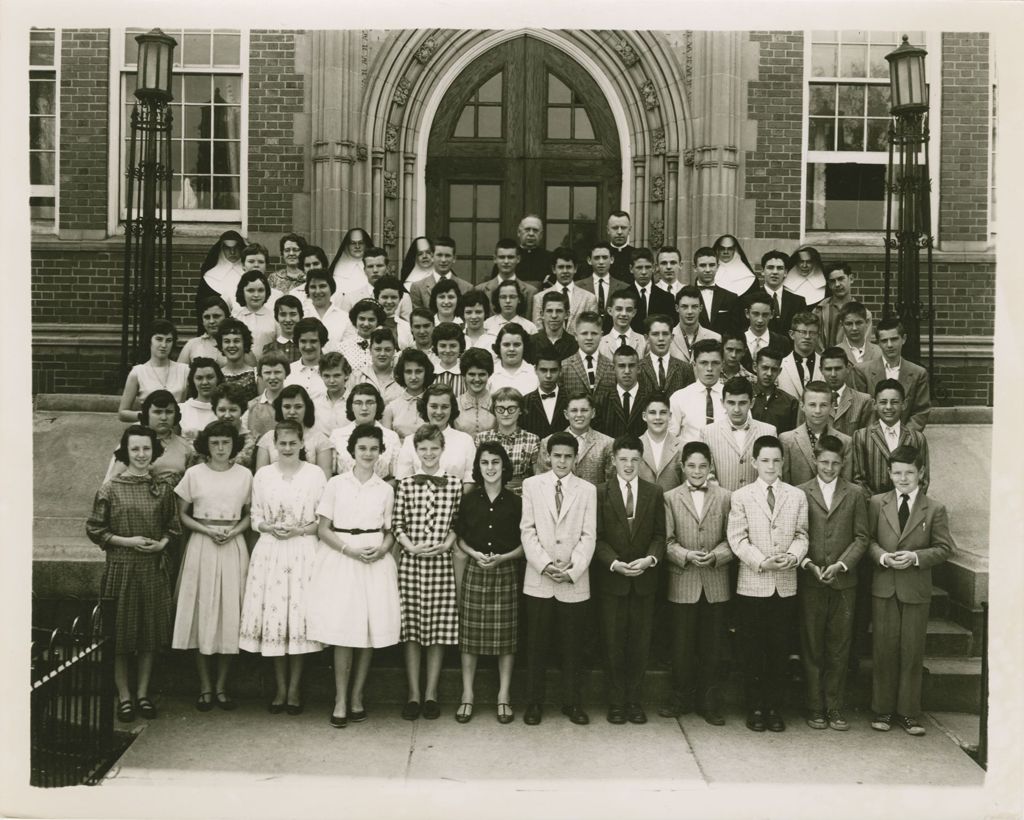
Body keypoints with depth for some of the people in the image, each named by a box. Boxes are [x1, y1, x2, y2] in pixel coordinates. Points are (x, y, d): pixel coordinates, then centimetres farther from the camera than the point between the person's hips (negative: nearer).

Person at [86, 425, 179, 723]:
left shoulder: (162, 488, 4)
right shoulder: (110, 489, -5)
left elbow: (171, 526, 14)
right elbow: (94, 529, -2)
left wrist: (162, 542, -5)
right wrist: (126, 541, -12)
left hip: (153, 568, 3)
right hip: (120, 567, -3)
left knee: (150, 632, 8)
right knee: (121, 633, 4)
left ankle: (142, 693, 22)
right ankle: (124, 696, 16)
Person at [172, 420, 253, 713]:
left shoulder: (244, 475, 5)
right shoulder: (194, 474, 2)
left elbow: (250, 514, 10)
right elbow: (182, 514, 5)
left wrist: (234, 531, -8)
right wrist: (206, 530, -10)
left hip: (233, 547, 1)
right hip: (201, 546, -1)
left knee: (230, 614, 1)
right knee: (202, 612, 0)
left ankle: (221, 685, 12)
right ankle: (205, 686, 10)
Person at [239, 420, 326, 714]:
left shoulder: (315, 474, 2)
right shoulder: (262, 474, 8)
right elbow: (255, 517, 9)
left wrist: (299, 530, -13)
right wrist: (270, 528, -10)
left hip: (304, 551, -1)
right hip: (270, 550, 2)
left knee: (300, 613, -2)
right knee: (273, 614, 1)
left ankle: (294, 688, 10)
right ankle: (280, 687, 14)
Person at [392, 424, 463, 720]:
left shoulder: (455, 484, 4)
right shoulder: (405, 484, 3)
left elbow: (458, 521, 9)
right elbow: (396, 523, 3)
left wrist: (447, 543, -7)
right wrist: (411, 546, -11)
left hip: (442, 562, 0)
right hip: (410, 561, 0)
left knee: (439, 628, 4)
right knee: (411, 628, 4)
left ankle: (431, 693, 14)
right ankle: (413, 693, 13)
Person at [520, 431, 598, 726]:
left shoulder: (588, 490, 4)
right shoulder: (531, 485, 5)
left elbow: (589, 535, 0)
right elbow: (527, 530, 0)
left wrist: (572, 570, -12)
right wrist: (545, 564, -12)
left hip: (574, 582, 0)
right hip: (538, 580, 0)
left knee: (573, 646, 7)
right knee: (536, 645, 5)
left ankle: (572, 703, 20)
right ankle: (534, 703, 17)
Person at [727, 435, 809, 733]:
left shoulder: (797, 496, 8)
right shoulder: (741, 496, 1)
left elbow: (801, 536, 6)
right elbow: (737, 539, -4)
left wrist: (792, 556, -14)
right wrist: (762, 562, -16)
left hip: (786, 585, 2)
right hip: (752, 585, -2)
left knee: (779, 651, 6)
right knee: (752, 651, 4)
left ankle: (774, 707, 17)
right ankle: (755, 708, 15)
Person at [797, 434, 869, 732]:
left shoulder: (855, 494, 8)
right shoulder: (800, 493, 4)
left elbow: (861, 537, 5)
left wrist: (841, 564, -8)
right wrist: (807, 563, -11)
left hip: (844, 581, 1)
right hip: (810, 582, -1)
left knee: (839, 648, 4)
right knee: (812, 648, 3)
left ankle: (835, 708, 13)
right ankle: (815, 709, 11)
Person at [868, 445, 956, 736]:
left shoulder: (935, 509, 1)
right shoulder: (877, 504, 4)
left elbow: (945, 547, 0)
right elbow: (867, 539, 5)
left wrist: (915, 556, -15)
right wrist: (883, 557, -13)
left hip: (917, 589, 0)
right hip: (884, 587, 0)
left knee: (912, 652, 5)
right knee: (884, 650, 5)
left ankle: (907, 712, 16)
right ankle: (882, 710, 16)